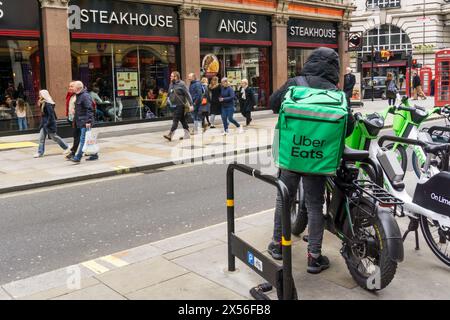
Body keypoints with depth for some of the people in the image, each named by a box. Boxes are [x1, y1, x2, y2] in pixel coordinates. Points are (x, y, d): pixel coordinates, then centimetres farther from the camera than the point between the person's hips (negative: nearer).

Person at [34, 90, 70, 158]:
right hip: (44, 124, 9)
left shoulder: (48, 104, -19)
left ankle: (66, 148, 16)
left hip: (49, 124, -9)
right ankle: (40, 152, 8)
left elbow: (51, 115, -22)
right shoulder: (43, 103, 9)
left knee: (54, 137, 3)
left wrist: (47, 123, -22)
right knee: (41, 138, 5)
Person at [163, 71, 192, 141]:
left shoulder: (181, 84, -10)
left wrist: (191, 104, -14)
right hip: (174, 105, 8)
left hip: (180, 105, -8)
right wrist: (168, 99, 8)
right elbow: (170, 94, 25)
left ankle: (170, 135, -14)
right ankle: (187, 134, 20)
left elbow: (187, 94, -11)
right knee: (182, 120, 13)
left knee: (176, 120, -10)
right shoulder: (171, 84, 12)